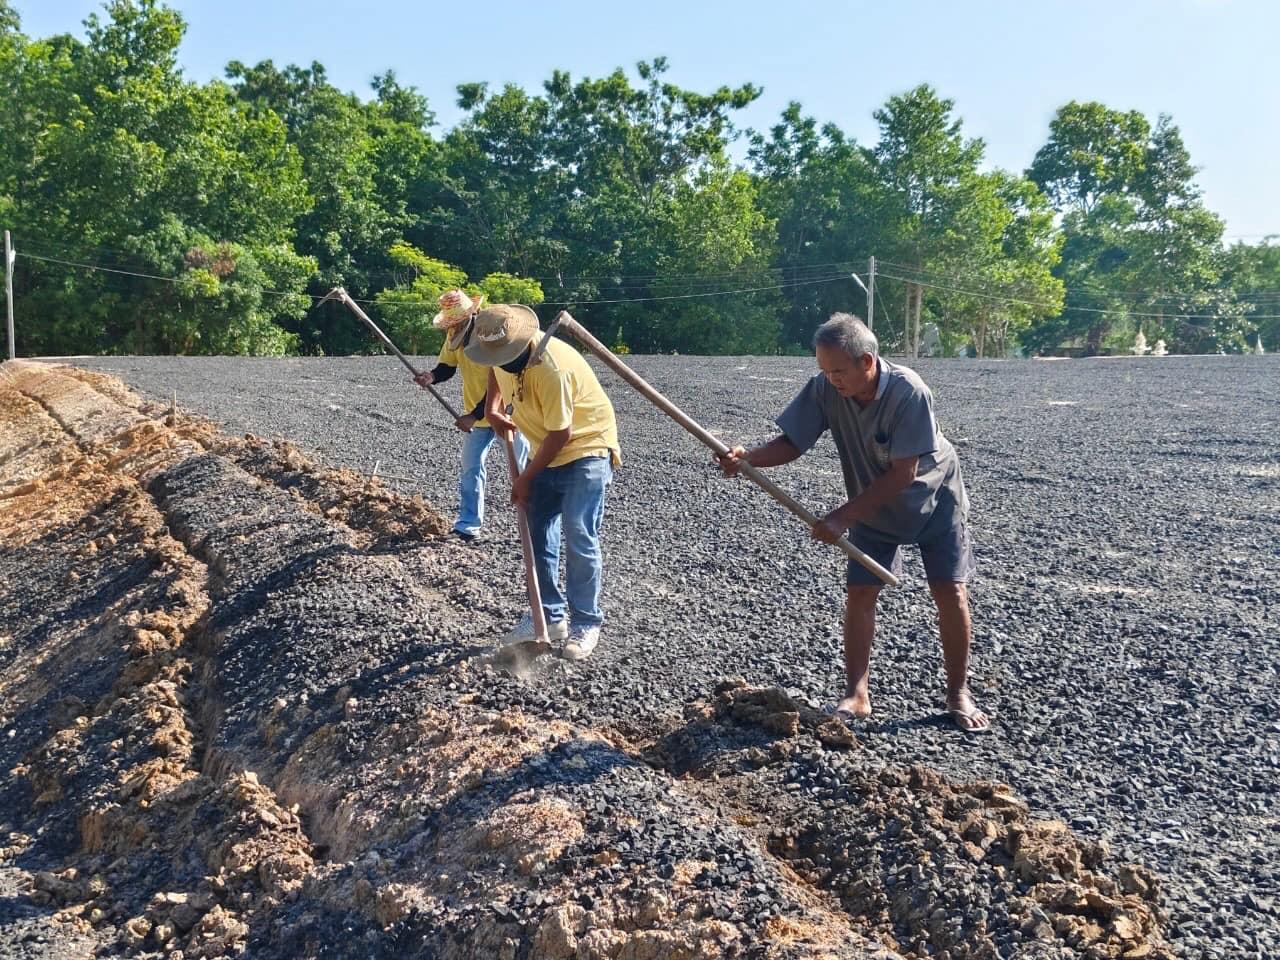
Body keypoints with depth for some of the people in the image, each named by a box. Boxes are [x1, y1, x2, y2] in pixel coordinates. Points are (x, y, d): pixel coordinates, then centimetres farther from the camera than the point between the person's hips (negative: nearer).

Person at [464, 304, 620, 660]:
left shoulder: (551, 367, -33)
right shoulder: (502, 350, -7)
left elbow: (560, 434, -25)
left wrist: (526, 479, -14)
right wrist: (491, 409, 2)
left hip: (587, 447, -8)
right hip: (548, 451, 8)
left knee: (579, 539, -13)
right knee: (538, 535, 7)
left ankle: (586, 623, 0)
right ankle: (551, 615, 18)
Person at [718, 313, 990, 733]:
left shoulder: (908, 392, -34)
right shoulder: (824, 390, -22)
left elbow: (903, 472, -32)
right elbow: (791, 442, -18)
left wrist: (844, 516, -32)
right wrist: (747, 457, -39)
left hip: (933, 497, -3)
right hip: (873, 506, 3)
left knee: (950, 592, -4)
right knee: (860, 593, -3)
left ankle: (958, 693, 13)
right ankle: (857, 695, 8)